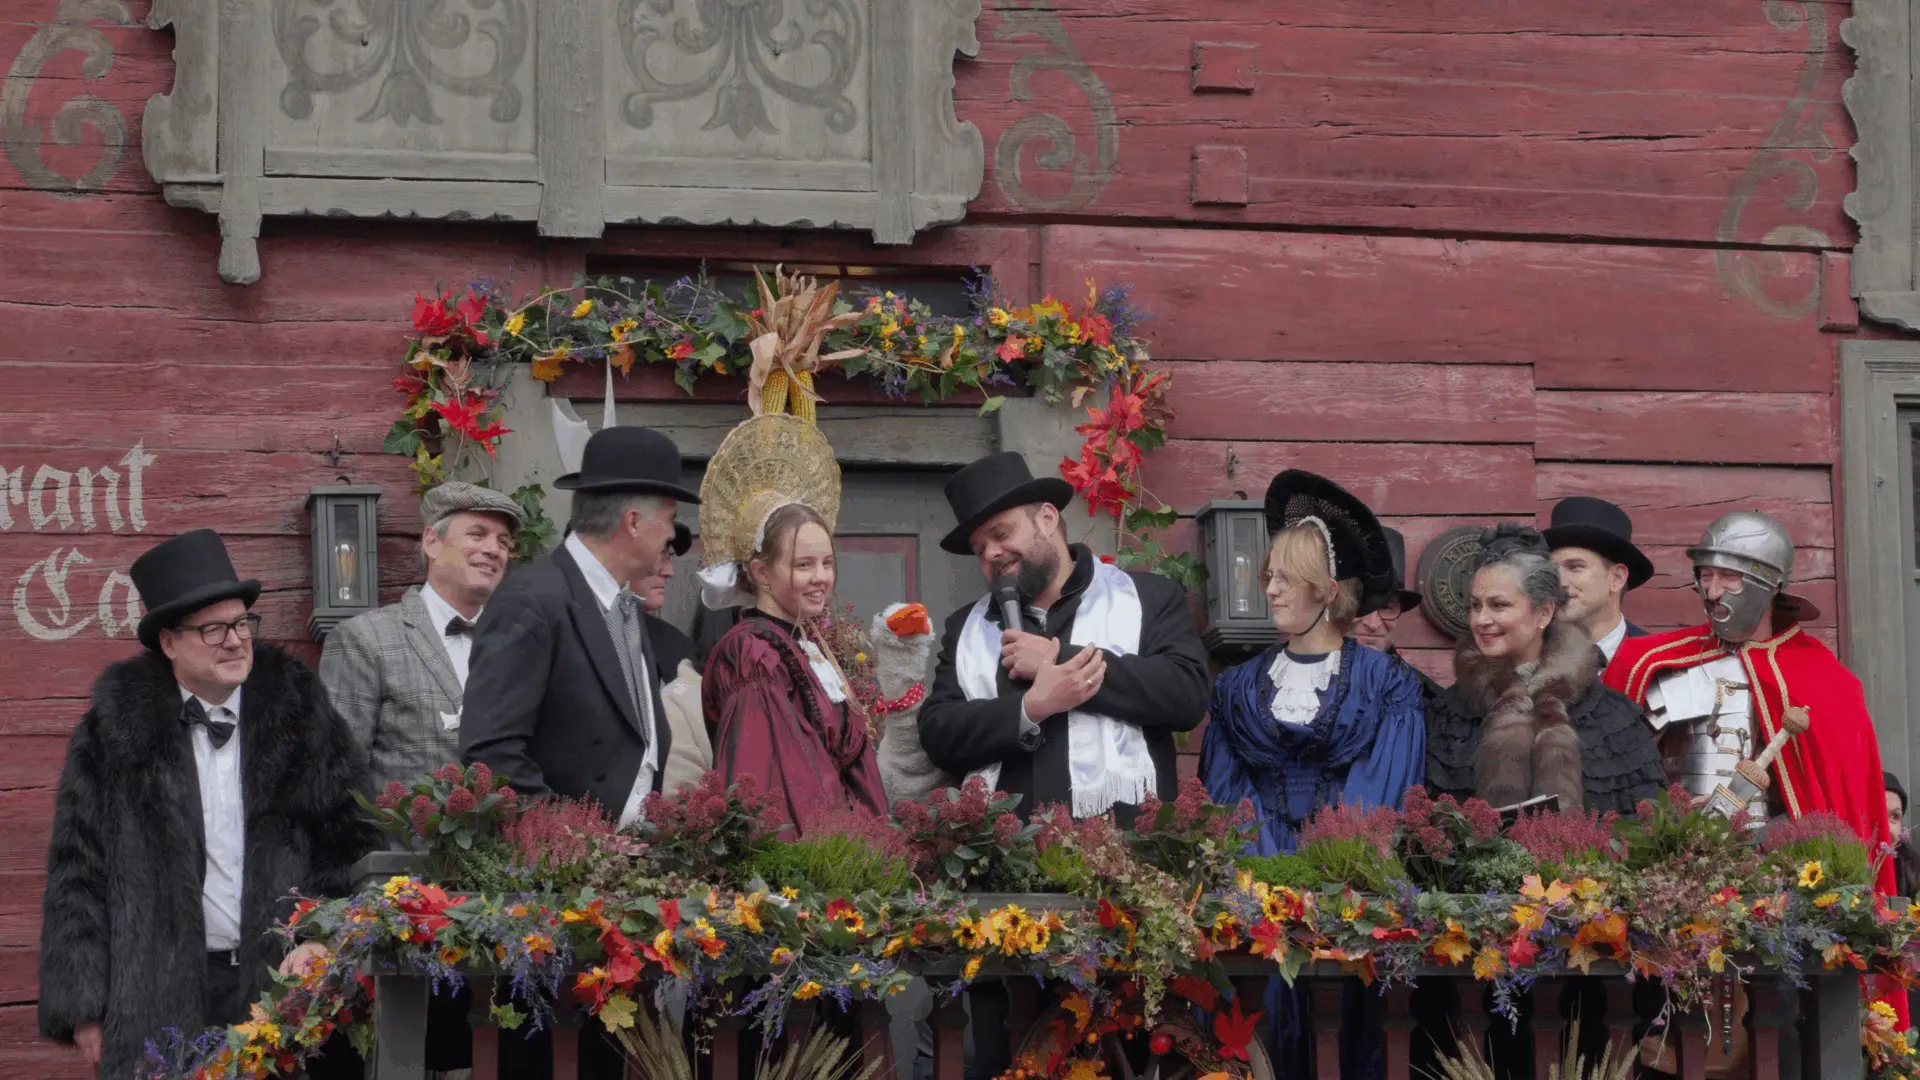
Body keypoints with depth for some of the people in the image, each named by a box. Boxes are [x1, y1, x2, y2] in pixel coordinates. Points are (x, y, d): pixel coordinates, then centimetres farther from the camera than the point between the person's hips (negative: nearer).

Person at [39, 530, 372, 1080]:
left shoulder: (298, 714, 7)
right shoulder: (115, 731, 3)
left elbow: (351, 847, 8)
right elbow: (77, 871, 3)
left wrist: (324, 941, -5)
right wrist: (85, 1008, -2)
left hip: (289, 981, 1)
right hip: (164, 1002, -1)